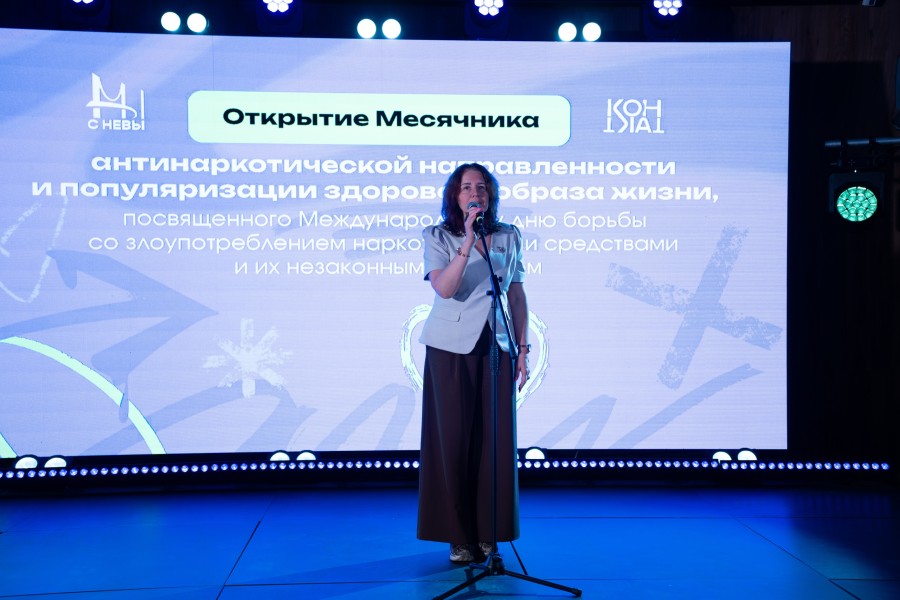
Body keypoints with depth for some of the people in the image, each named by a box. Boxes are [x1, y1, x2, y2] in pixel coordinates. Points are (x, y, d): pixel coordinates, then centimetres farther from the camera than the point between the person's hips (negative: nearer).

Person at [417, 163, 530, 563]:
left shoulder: (509, 237, 8)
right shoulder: (438, 237, 0)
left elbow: (517, 296, 10)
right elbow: (445, 288, -16)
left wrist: (523, 349, 6)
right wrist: (468, 243, -23)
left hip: (496, 346, 3)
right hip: (450, 349, -2)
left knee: (496, 439, 2)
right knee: (452, 438, 0)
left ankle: (489, 534, 15)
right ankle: (458, 537, 11)